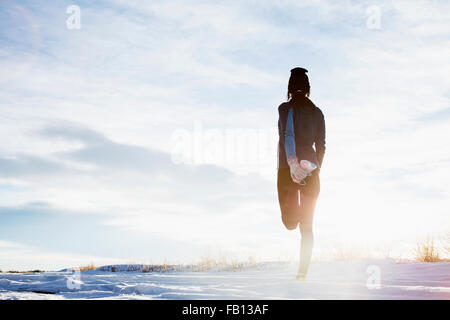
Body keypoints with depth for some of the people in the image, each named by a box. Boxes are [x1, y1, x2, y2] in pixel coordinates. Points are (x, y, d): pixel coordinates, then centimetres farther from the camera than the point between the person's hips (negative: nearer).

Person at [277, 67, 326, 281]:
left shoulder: (285, 108, -2)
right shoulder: (317, 112, 9)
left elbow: (288, 134, -19)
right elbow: (321, 146, 10)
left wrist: (292, 163, -30)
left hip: (287, 168, -3)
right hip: (311, 166, 3)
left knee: (290, 223, 6)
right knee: (307, 224, 7)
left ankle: (293, 206, -26)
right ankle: (303, 270, 1)